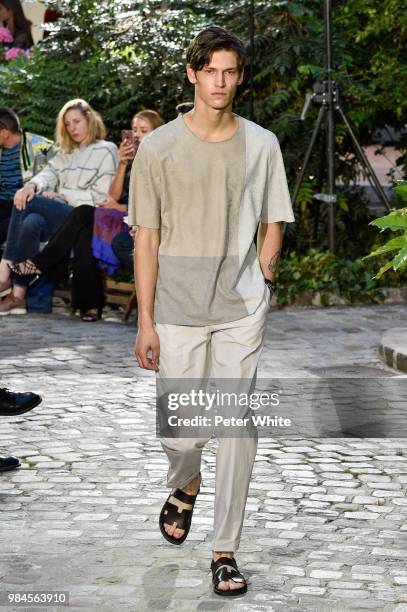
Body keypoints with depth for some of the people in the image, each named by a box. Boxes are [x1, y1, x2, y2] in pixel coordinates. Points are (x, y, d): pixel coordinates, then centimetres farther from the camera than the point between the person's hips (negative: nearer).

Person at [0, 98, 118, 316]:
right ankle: (18, 294, -31)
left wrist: (61, 195, -9)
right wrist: (32, 185, -15)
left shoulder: (106, 151, 5)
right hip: (61, 214, 6)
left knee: (30, 203, -25)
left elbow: (101, 197, -6)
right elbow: (51, 172, 8)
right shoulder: (66, 153, 28)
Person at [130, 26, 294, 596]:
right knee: (180, 433, 5)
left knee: (237, 430, -3)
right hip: (177, 312, 0)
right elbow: (146, 239, 0)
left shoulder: (262, 145, 4)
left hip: (241, 312, 1)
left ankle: (226, 550, 8)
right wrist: (146, 322, -3)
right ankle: (184, 487, 40)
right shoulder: (158, 147, -1)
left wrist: (261, 279, -4)